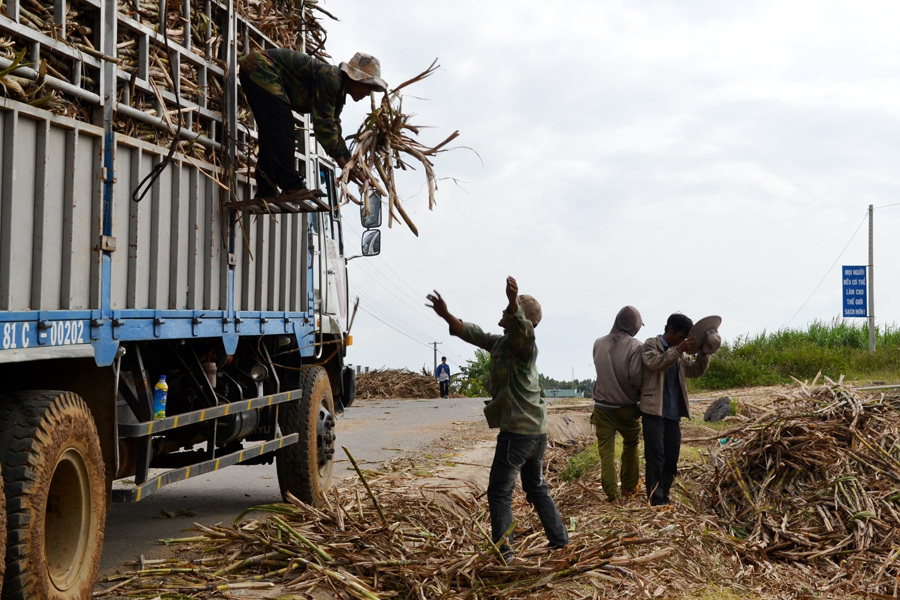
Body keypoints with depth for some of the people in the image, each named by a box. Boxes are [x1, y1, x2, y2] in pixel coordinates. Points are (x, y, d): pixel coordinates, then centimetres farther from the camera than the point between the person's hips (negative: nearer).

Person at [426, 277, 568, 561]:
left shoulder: (522, 343, -15)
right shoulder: (501, 343, 14)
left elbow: (522, 326, -38)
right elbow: (474, 334, 23)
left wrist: (514, 301, -57)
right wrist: (445, 315, 17)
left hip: (517, 431, -10)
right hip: (536, 430, 10)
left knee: (500, 492, -2)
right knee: (537, 487, 22)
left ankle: (503, 552, 1)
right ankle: (560, 540, 28)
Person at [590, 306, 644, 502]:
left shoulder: (598, 344, -1)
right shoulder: (635, 346, -14)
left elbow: (600, 371, 8)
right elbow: (636, 378, -19)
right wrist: (640, 396, -2)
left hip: (602, 406, 2)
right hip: (626, 407, -2)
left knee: (606, 450, 3)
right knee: (631, 445, 19)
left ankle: (611, 492, -4)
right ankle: (629, 486, 24)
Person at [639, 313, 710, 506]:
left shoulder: (680, 353, 17)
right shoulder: (651, 345, -3)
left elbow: (695, 371, 11)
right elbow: (655, 364, -22)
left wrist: (703, 353, -6)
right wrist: (679, 349, -28)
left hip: (673, 413, 7)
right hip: (654, 411, -7)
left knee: (672, 458, 9)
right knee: (656, 457, -7)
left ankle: (664, 497, 16)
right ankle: (657, 501, -6)